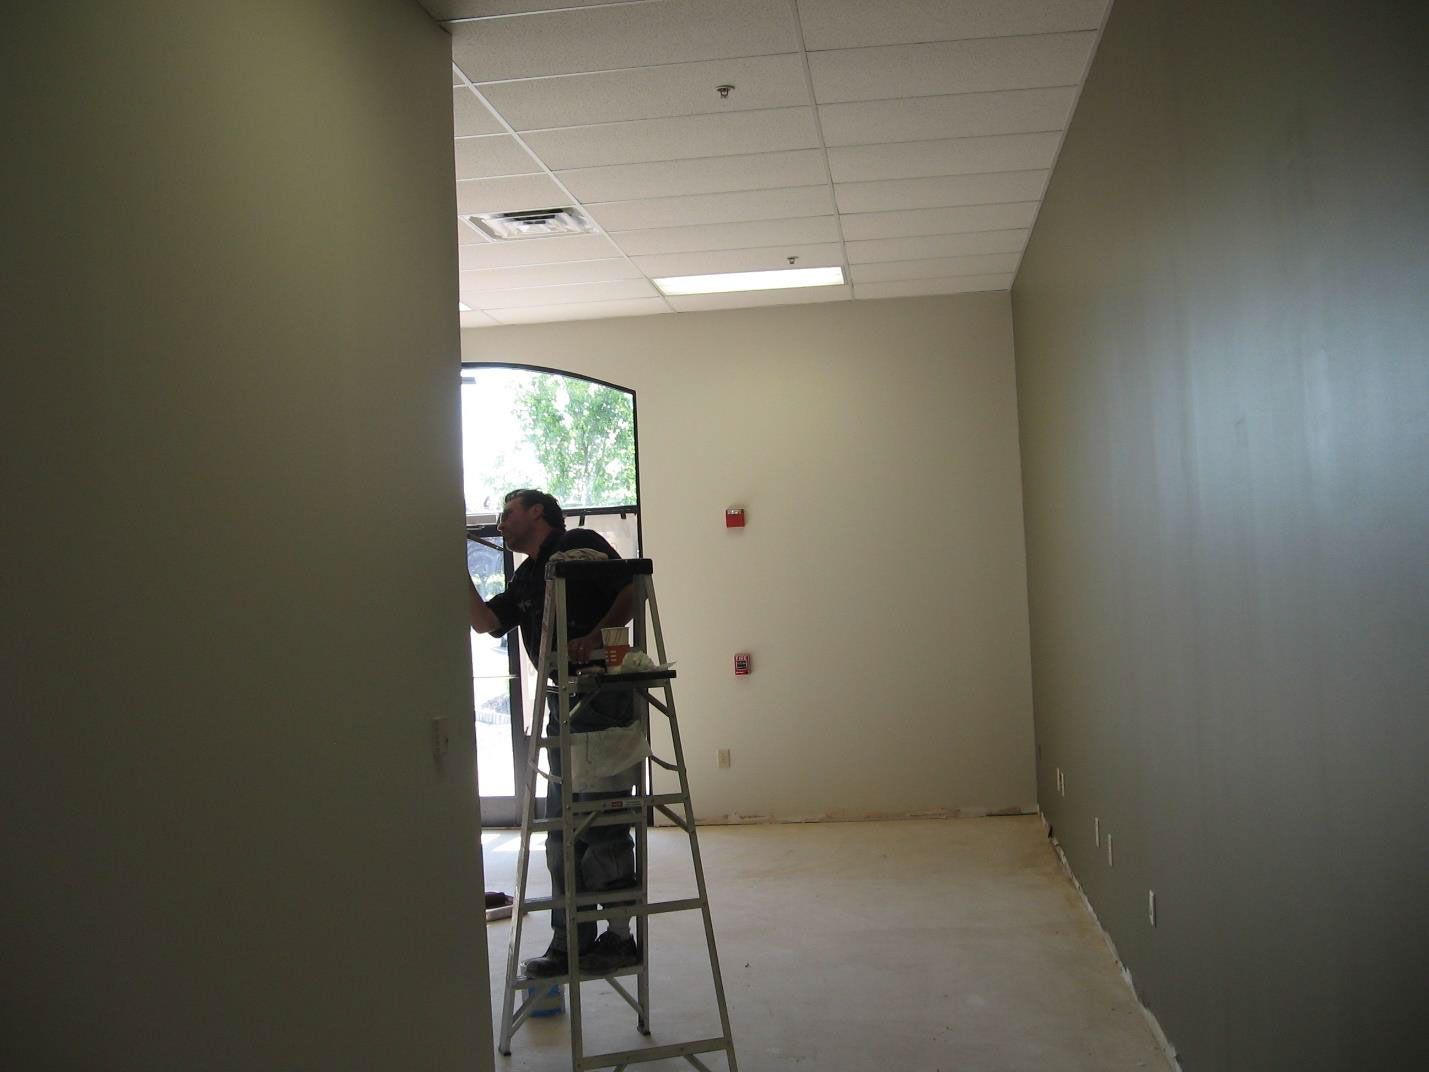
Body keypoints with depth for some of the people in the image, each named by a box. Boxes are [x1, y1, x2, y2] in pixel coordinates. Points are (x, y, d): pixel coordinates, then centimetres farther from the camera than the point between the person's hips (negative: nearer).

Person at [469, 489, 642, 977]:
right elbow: (485, 621, 9)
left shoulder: (581, 545, -2)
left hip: (603, 695, -9)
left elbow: (632, 592, -11)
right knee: (564, 828, 10)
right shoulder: (523, 581, 20)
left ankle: (620, 935, 5)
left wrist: (595, 635, -24)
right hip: (562, 703, 9)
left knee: (602, 820, -5)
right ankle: (571, 942, 18)